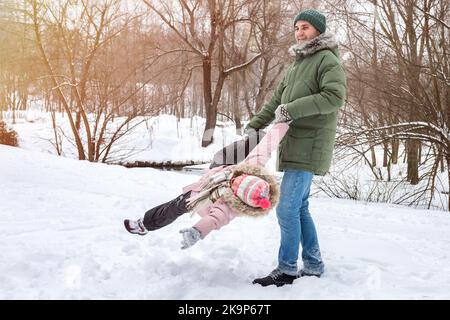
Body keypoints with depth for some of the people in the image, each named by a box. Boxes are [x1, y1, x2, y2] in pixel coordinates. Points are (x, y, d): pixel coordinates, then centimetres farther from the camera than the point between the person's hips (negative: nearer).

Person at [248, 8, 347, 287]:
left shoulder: (327, 59, -6)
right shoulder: (297, 64, 22)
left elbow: (335, 96, -20)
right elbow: (277, 100, 23)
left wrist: (292, 109, -20)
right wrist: (253, 126, 16)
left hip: (309, 146, -9)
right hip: (295, 146, 9)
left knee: (287, 209, -9)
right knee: (299, 208, 12)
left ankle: (287, 270, 2)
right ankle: (314, 266, 21)